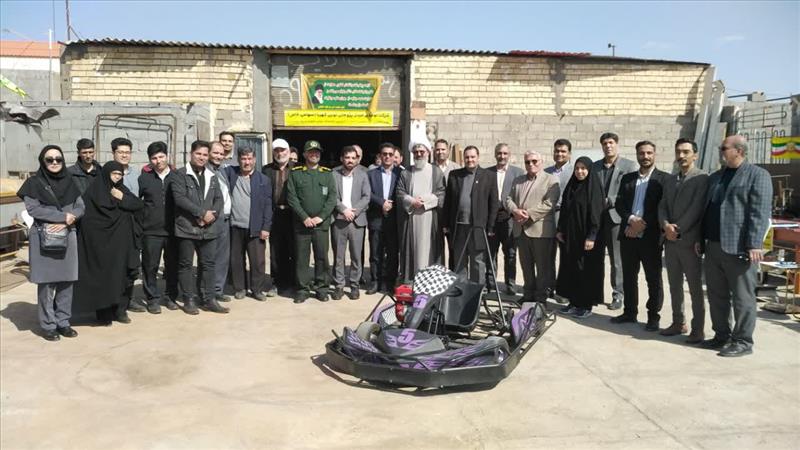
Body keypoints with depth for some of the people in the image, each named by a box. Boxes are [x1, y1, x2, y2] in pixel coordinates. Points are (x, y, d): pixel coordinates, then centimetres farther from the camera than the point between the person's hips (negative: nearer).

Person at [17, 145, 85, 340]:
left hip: (67, 237, 4)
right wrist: (64, 216, -16)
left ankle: (63, 322, 16)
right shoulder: (34, 183, -1)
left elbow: (80, 207, 5)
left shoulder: (69, 181, 10)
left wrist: (65, 222, -13)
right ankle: (48, 325, 10)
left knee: (66, 281, 5)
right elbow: (33, 208, -12)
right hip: (43, 239, -3)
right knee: (46, 283, 0)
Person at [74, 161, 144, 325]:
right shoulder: (94, 191, -4)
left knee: (120, 275, 6)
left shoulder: (121, 189, 13)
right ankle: (104, 313, 6)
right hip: (100, 242, -5)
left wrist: (123, 198, -8)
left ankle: (119, 309, 14)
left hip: (120, 243, 5)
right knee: (102, 276, -2)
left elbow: (139, 205, 5)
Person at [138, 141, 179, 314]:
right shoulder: (144, 178, 3)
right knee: (150, 266, 4)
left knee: (172, 266, 8)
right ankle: (153, 298, 15)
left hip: (173, 230, 1)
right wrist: (140, 221, 1)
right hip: (151, 231, 0)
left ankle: (171, 296, 22)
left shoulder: (177, 176, 4)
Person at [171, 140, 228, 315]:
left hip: (209, 228, 5)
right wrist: (202, 212, -17)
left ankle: (208, 299, 16)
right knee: (185, 264, 3)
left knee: (208, 264, 8)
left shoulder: (212, 177, 15)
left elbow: (219, 199, 9)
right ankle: (189, 300, 12)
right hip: (187, 227, -5)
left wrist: (211, 215, -10)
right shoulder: (180, 174, -3)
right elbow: (179, 198, -14)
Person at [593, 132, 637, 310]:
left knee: (617, 260, 2)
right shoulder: (595, 166, 12)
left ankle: (618, 294, 12)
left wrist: (608, 201, -13)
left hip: (616, 217, -3)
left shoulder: (629, 166, 0)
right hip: (596, 217, 4)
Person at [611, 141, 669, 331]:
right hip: (628, 235, 4)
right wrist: (631, 219, -12)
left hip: (650, 237, -4)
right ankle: (630, 312, 24)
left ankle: (653, 317, 13)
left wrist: (643, 225, -14)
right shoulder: (627, 178, 12)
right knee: (629, 277, 12)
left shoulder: (664, 179, -1)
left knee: (653, 279, 4)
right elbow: (619, 203, 6)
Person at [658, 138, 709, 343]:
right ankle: (678, 323, 23)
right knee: (674, 285, 12)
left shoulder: (702, 178, -6)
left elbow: (696, 209, -14)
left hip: (689, 241, -6)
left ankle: (698, 329, 8)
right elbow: (662, 206, 10)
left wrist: (678, 230, -14)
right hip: (670, 241, 6)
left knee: (695, 287, 1)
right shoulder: (670, 180, 16)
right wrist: (666, 225, -9)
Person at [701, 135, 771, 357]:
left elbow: (760, 212, -12)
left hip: (739, 248, -7)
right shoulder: (715, 177, 18)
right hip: (714, 247, 7)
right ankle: (722, 336, 24)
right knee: (716, 295, 12)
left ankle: (743, 342, 11)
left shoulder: (758, 175, -3)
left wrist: (754, 245, -20)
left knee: (742, 297, 1)